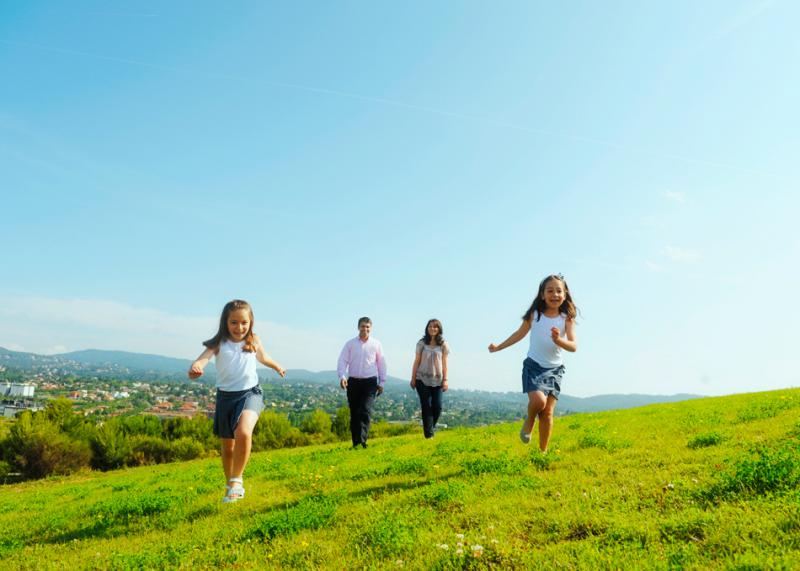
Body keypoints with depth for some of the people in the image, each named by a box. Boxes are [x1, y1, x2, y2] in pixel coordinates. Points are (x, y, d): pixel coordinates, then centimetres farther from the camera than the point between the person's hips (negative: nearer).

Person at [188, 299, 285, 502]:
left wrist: (277, 367, 42)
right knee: (227, 447, 14)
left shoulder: (254, 341, 1)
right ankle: (230, 486, 36)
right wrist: (196, 367, -49)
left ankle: (236, 480, -12)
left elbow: (263, 357, 23)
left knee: (244, 433, -30)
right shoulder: (219, 343, -6)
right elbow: (205, 356, -25)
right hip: (225, 396, 1)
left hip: (250, 393, -1)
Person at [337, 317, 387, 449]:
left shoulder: (376, 344, 6)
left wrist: (381, 382, 9)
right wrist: (342, 376, -17)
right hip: (353, 382, 1)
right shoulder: (350, 344, 5)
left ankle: (362, 440, -20)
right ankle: (355, 443, 15)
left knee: (366, 411, -15)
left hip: (370, 382, -1)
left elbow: (381, 363, 11)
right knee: (354, 413, 6)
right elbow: (342, 361, 0)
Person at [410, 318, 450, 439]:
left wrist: (445, 380, -2)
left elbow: (444, 363, 4)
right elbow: (417, 362, 4)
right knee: (426, 406, -2)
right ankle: (429, 434, 3)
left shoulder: (443, 345, 3)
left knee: (437, 407, -3)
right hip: (423, 379, -1)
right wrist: (413, 378, 2)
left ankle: (431, 427, 24)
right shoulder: (422, 343, 2)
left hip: (437, 380, 1)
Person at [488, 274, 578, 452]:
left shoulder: (567, 318, -7)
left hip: (555, 369, 1)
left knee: (548, 412, 0)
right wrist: (499, 347, 17)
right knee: (538, 400, -25)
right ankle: (530, 421, 9)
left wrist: (559, 340, -37)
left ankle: (543, 452, 13)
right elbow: (520, 334, 9)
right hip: (534, 365, -1)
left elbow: (574, 346, -15)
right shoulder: (535, 314, -6)